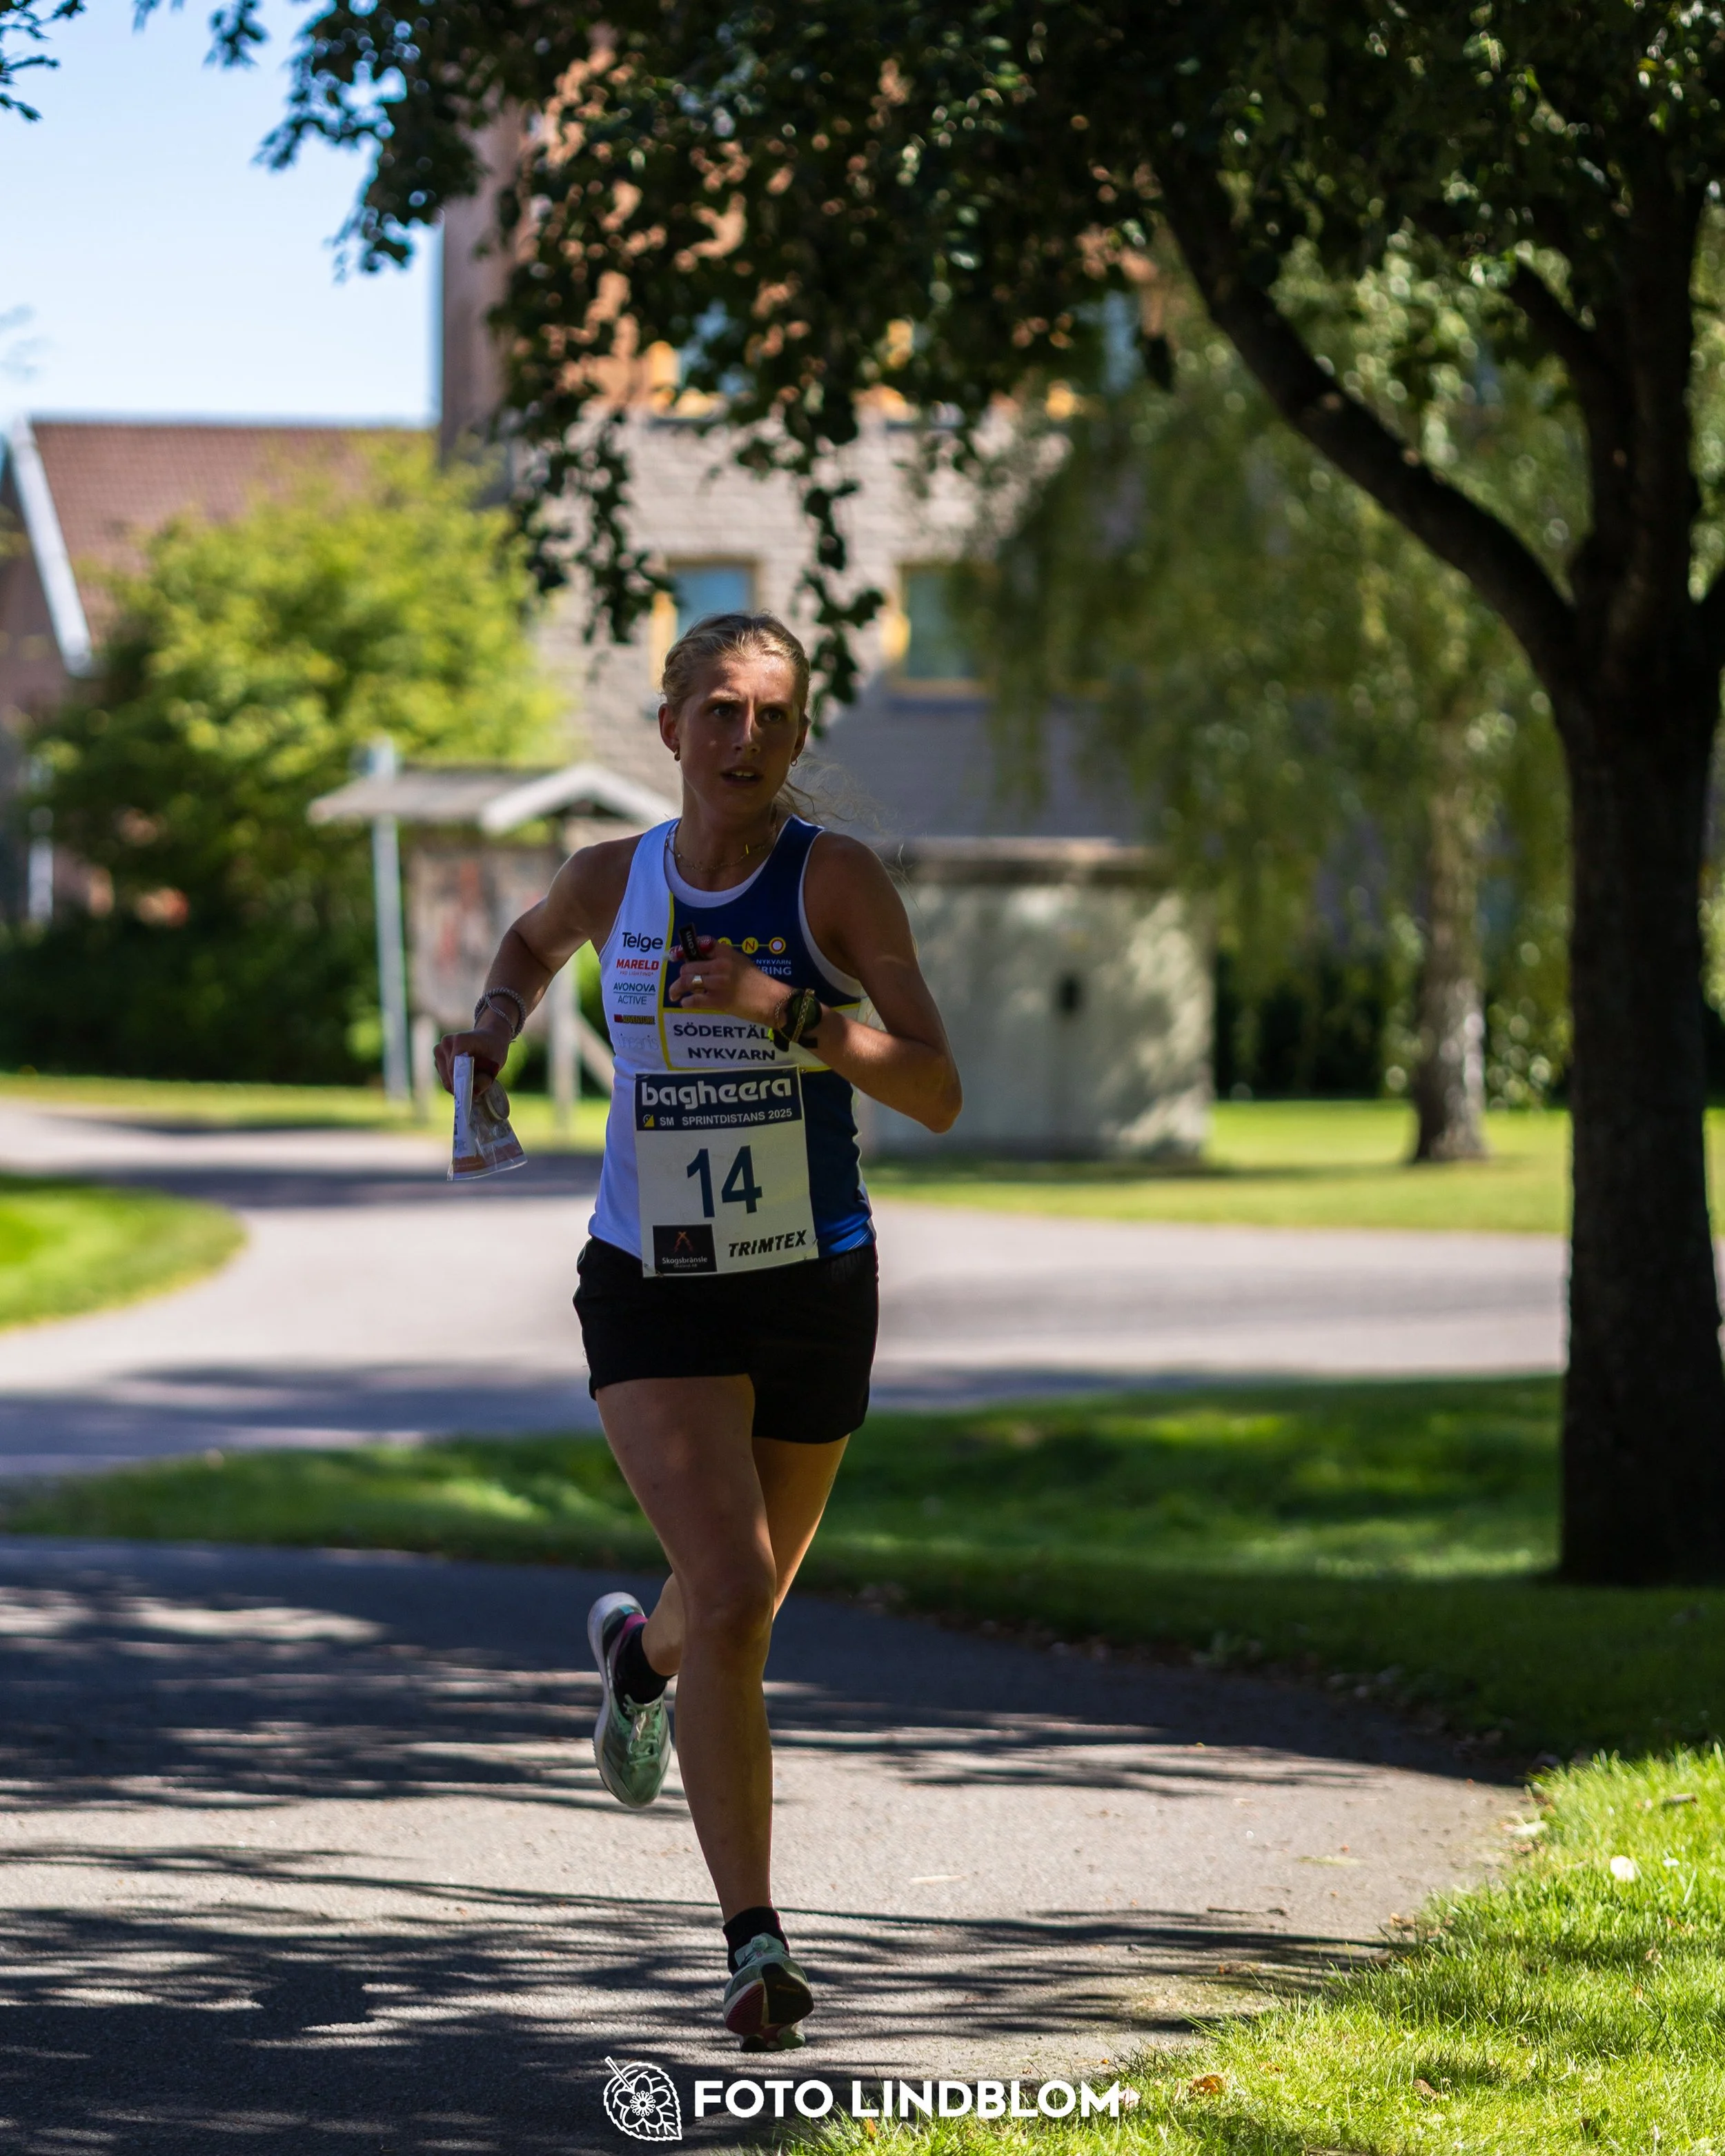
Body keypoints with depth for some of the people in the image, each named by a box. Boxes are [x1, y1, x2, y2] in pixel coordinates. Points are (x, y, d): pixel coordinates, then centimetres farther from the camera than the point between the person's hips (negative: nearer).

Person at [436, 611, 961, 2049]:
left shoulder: (839, 881, -8)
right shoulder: (616, 878, 0)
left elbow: (937, 1094, -15)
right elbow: (535, 941, 26)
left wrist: (779, 1010, -26)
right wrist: (496, 1022, 5)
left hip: (813, 1290, 1)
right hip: (653, 1292, 0)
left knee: (746, 1602, 19)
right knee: (733, 1598, -20)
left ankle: (640, 1651, 58)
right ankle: (757, 1945, -16)